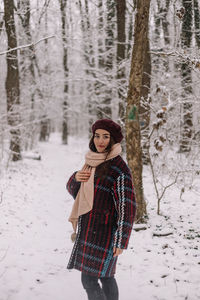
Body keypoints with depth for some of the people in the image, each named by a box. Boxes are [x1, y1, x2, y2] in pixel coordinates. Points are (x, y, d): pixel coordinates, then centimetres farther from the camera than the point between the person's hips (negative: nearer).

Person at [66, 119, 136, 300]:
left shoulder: (119, 168, -17)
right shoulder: (93, 162, 9)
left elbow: (127, 207, -17)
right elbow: (73, 190, 16)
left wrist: (121, 241, -18)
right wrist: (76, 178, -8)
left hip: (102, 232, -8)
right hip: (88, 227, 8)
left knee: (89, 280, -7)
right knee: (105, 275, 17)